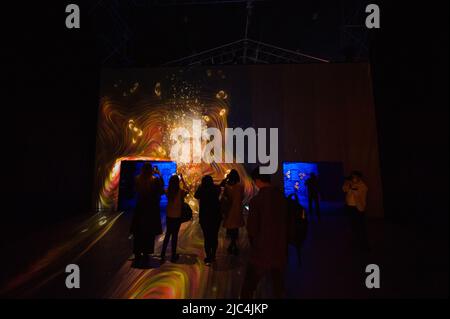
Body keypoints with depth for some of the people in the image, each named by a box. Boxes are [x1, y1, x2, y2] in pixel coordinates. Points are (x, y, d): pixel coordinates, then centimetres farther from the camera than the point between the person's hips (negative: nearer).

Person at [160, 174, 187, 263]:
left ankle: (163, 254, 22)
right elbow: (187, 190, 5)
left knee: (167, 234, 18)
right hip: (177, 216, -3)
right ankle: (173, 256, 17)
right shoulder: (181, 191, -16)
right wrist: (182, 180, 9)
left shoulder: (168, 191, -8)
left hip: (169, 216, 3)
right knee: (174, 235, 8)